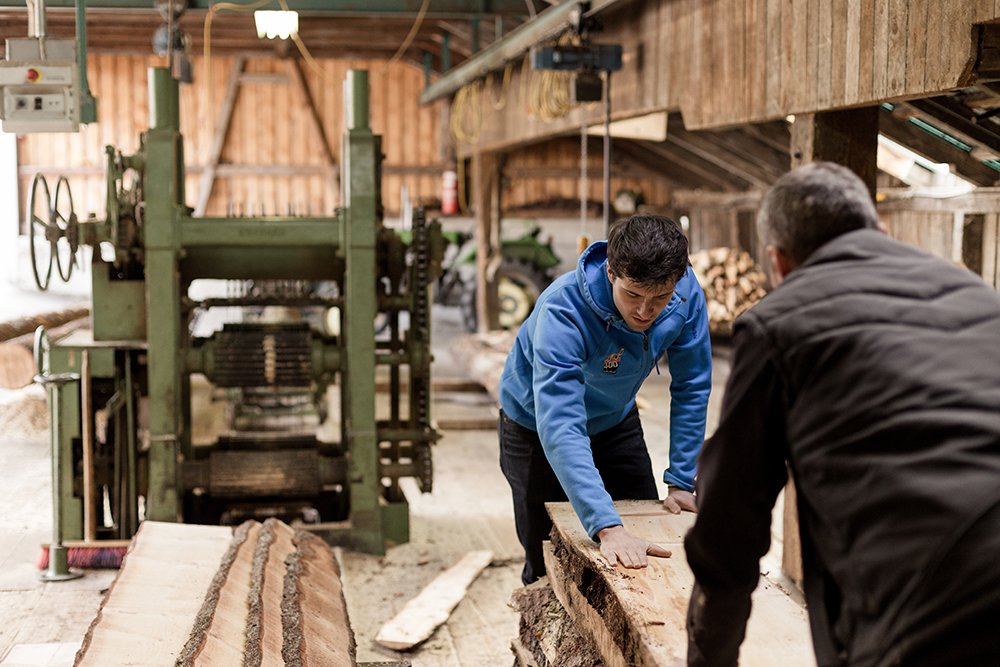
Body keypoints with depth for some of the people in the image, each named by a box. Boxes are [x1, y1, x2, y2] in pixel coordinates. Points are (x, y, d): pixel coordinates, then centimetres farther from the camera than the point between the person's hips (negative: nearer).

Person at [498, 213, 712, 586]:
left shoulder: (686, 294, -26)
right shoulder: (562, 312, -40)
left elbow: (691, 389, -12)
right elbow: (560, 429, -47)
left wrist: (681, 483, -14)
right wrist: (607, 528, -56)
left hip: (616, 421, 4)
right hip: (535, 427, -4)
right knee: (548, 567, 2)